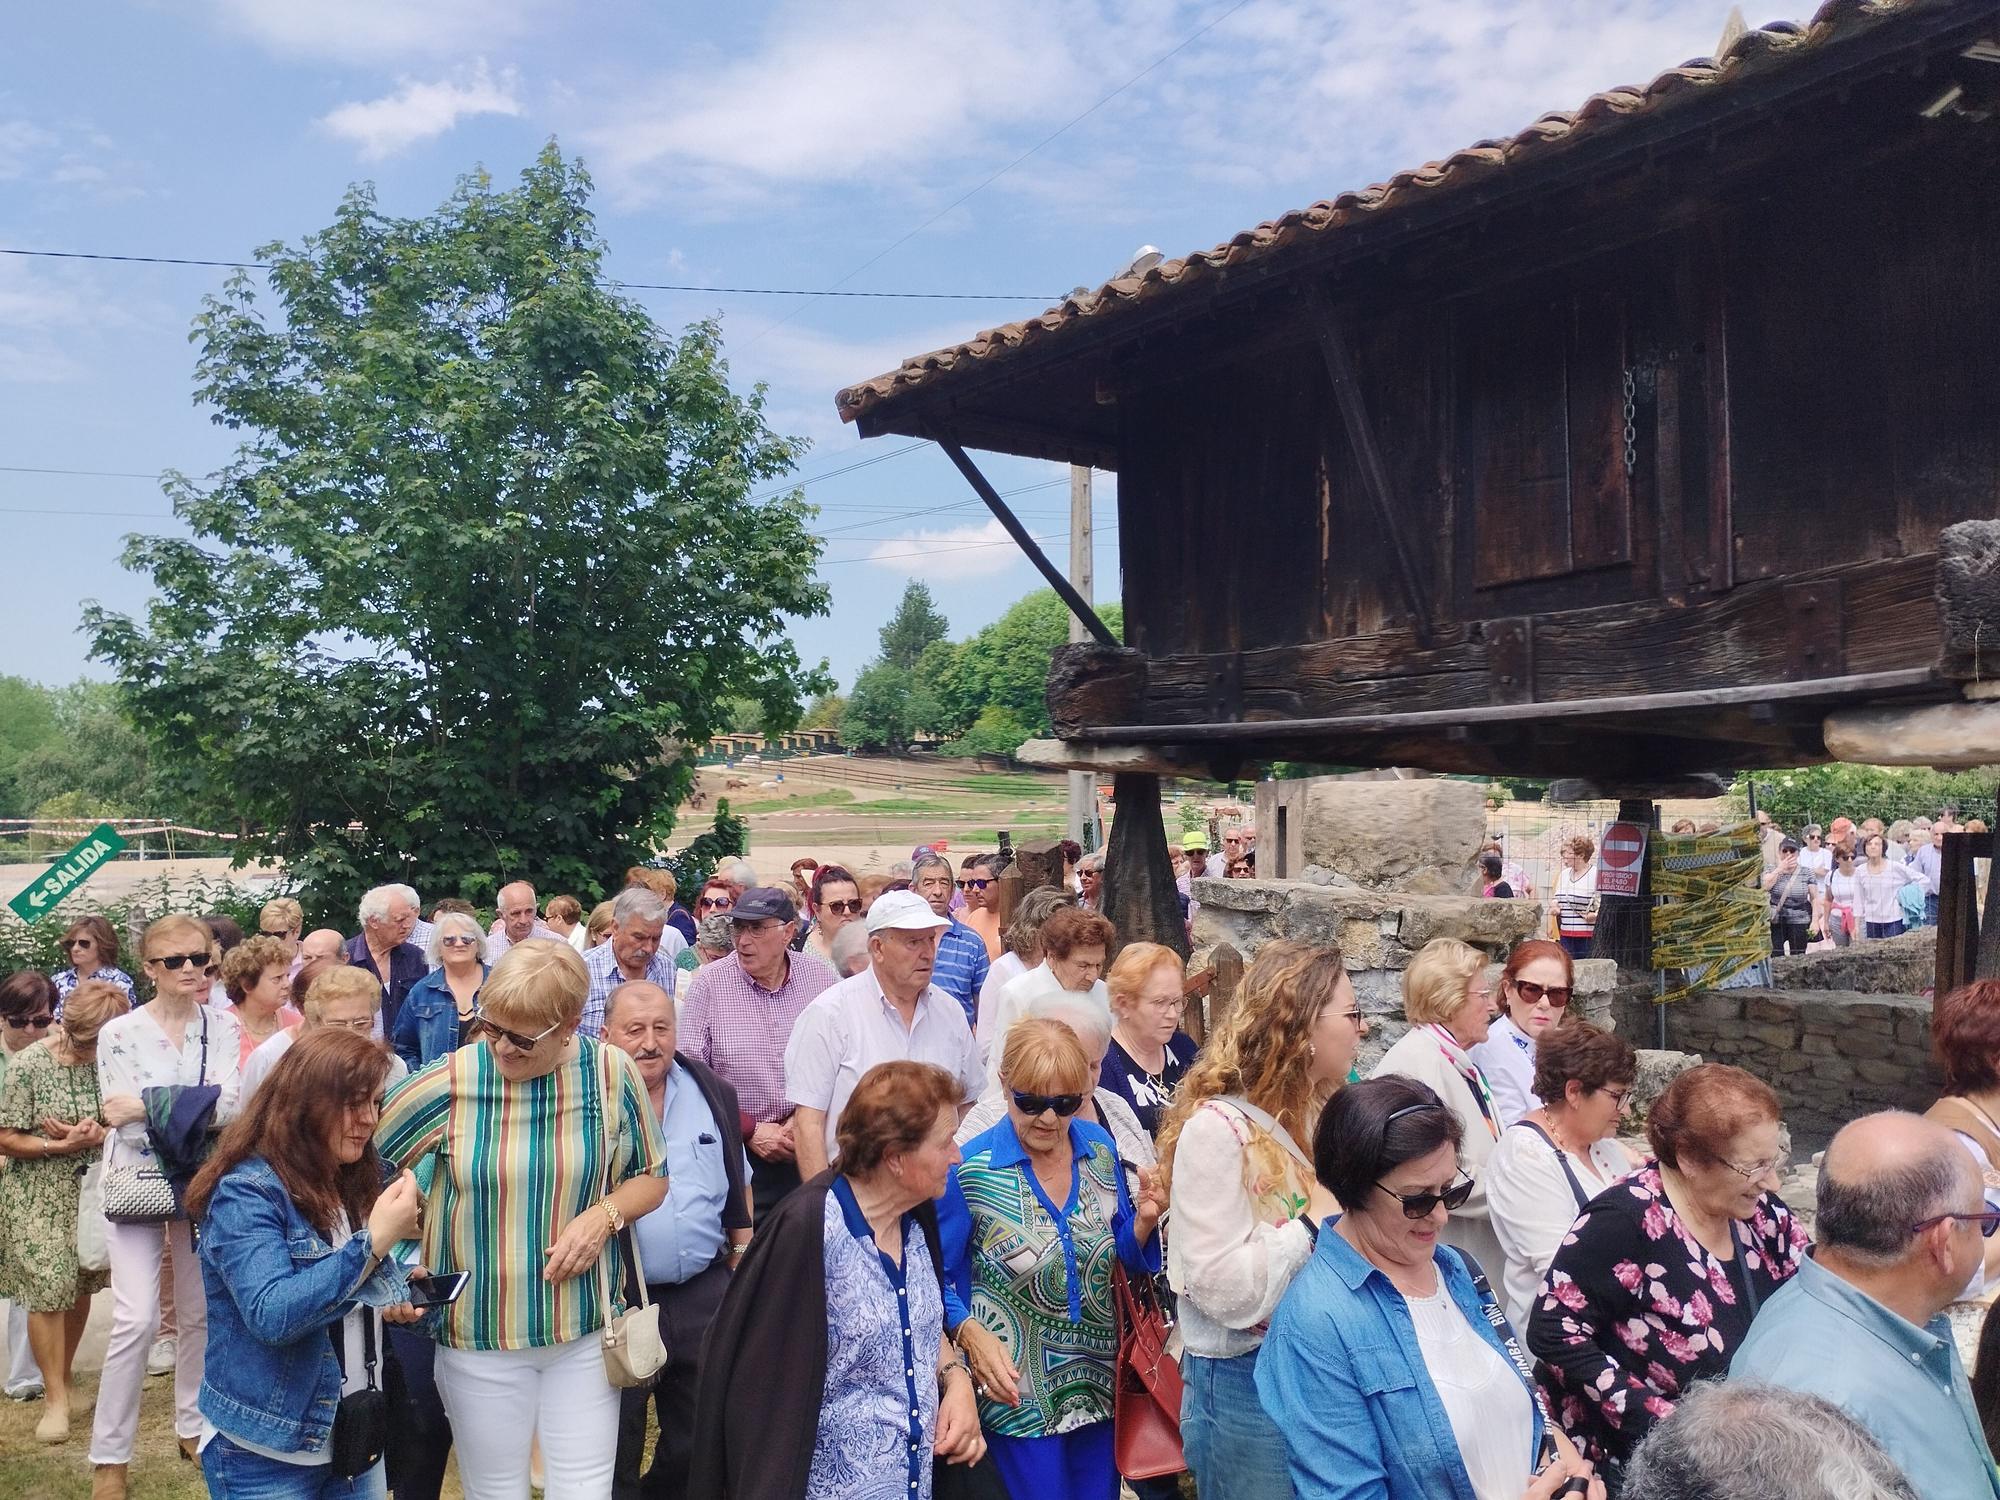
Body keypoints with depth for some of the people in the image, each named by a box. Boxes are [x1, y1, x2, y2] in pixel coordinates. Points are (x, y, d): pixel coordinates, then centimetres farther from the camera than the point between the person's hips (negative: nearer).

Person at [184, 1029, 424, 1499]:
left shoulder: (356, 1183, 5)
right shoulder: (246, 1192, -17)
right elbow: (271, 1314, -29)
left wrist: (392, 1300, -2)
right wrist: (375, 1241, -32)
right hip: (266, 1454, -6)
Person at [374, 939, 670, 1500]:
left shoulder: (612, 1074, -8)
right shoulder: (450, 1083, -14)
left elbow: (650, 1178, 5)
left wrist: (604, 1214, -15)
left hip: (586, 1327, 1)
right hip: (479, 1332, -1)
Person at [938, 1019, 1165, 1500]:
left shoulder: (1099, 1147, -2)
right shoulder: (971, 1169, -16)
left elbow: (1124, 1255, 9)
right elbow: (935, 1275, -7)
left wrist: (1144, 1220, -11)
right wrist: (970, 1332, -23)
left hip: (1099, 1383, 5)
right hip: (1016, 1387, -5)